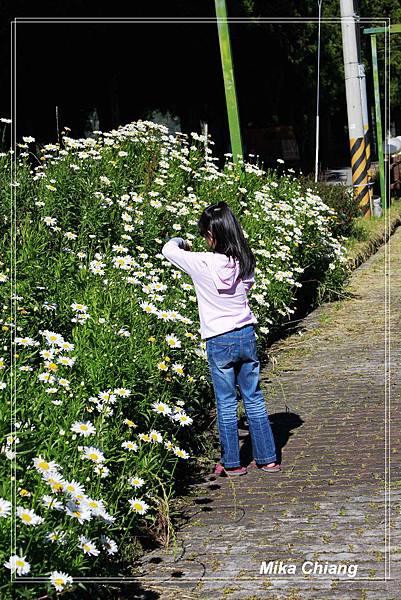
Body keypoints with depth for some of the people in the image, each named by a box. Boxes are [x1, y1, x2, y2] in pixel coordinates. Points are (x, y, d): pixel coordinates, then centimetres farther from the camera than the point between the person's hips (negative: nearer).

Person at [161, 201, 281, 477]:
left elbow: (168, 249, -5)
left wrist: (182, 243, 18)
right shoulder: (245, 262, -6)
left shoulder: (203, 263, -19)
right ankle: (267, 458, 21)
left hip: (219, 341, -4)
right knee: (254, 399, 14)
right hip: (247, 335, 4)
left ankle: (231, 463, 16)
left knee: (226, 403, 8)